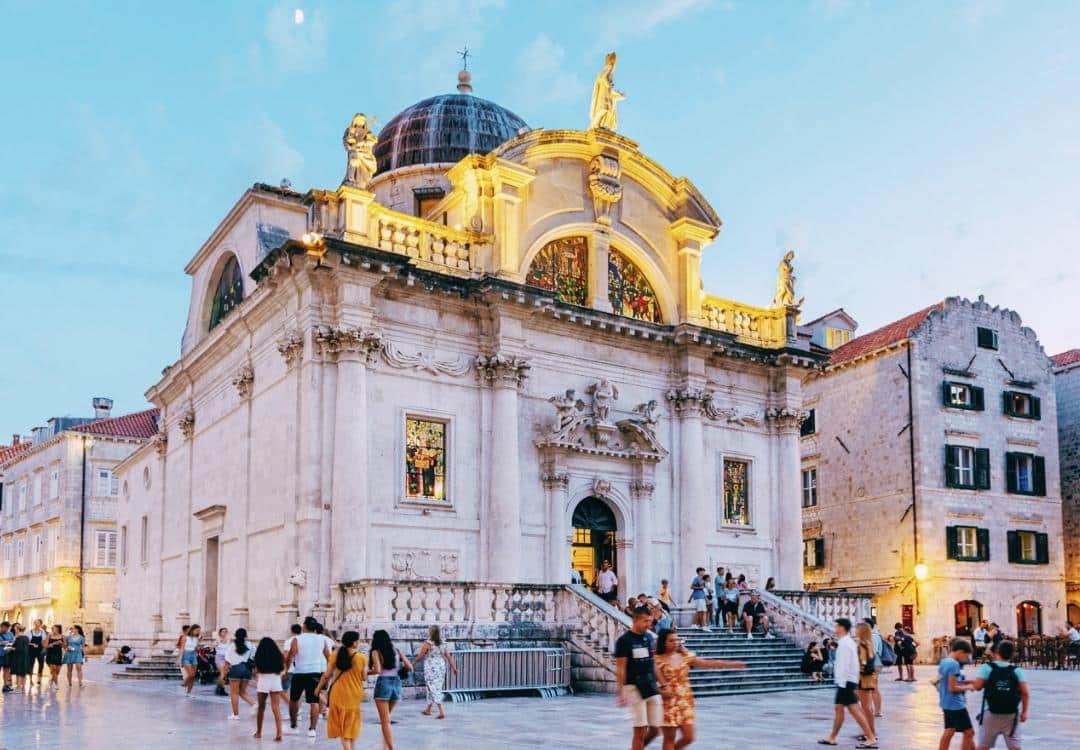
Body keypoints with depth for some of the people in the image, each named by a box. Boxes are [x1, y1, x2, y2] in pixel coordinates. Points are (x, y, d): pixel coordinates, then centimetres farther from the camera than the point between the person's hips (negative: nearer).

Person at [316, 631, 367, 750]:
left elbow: (326, 675, -3)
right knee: (352, 725, 15)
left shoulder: (336, 655, -6)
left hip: (339, 693, 0)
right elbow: (364, 677, -3)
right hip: (355, 695, 0)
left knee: (341, 724, 8)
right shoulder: (362, 657, -8)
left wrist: (319, 687, 11)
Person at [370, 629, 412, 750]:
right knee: (386, 718, 22)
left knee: (385, 721, -1)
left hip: (383, 683, -5)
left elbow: (377, 670, -13)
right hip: (396, 683, 5)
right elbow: (410, 668, 9)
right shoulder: (396, 651, 12)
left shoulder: (376, 652, 0)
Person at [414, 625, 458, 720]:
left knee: (433, 688, -6)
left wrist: (414, 661, 14)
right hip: (441, 667, 7)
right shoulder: (442, 644, 5)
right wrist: (453, 667, 8)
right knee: (436, 688, 17)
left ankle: (442, 711, -16)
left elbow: (420, 656, -5)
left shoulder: (428, 643, -11)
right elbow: (448, 656, 4)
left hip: (431, 668, -7)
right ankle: (428, 709, 31)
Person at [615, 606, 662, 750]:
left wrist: (660, 684, 16)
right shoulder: (624, 640, -9)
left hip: (652, 688, 6)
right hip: (634, 688, -6)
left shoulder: (650, 637, 10)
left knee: (655, 729, 6)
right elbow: (620, 668, -10)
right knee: (640, 730, -6)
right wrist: (620, 692, -13)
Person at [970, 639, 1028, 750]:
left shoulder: (986, 667, -5)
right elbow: (1025, 693, -4)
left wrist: (972, 682, 10)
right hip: (1011, 715, 1)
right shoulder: (1017, 670, 0)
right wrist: (1024, 712, 5)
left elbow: (977, 686, -12)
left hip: (991, 713, -1)